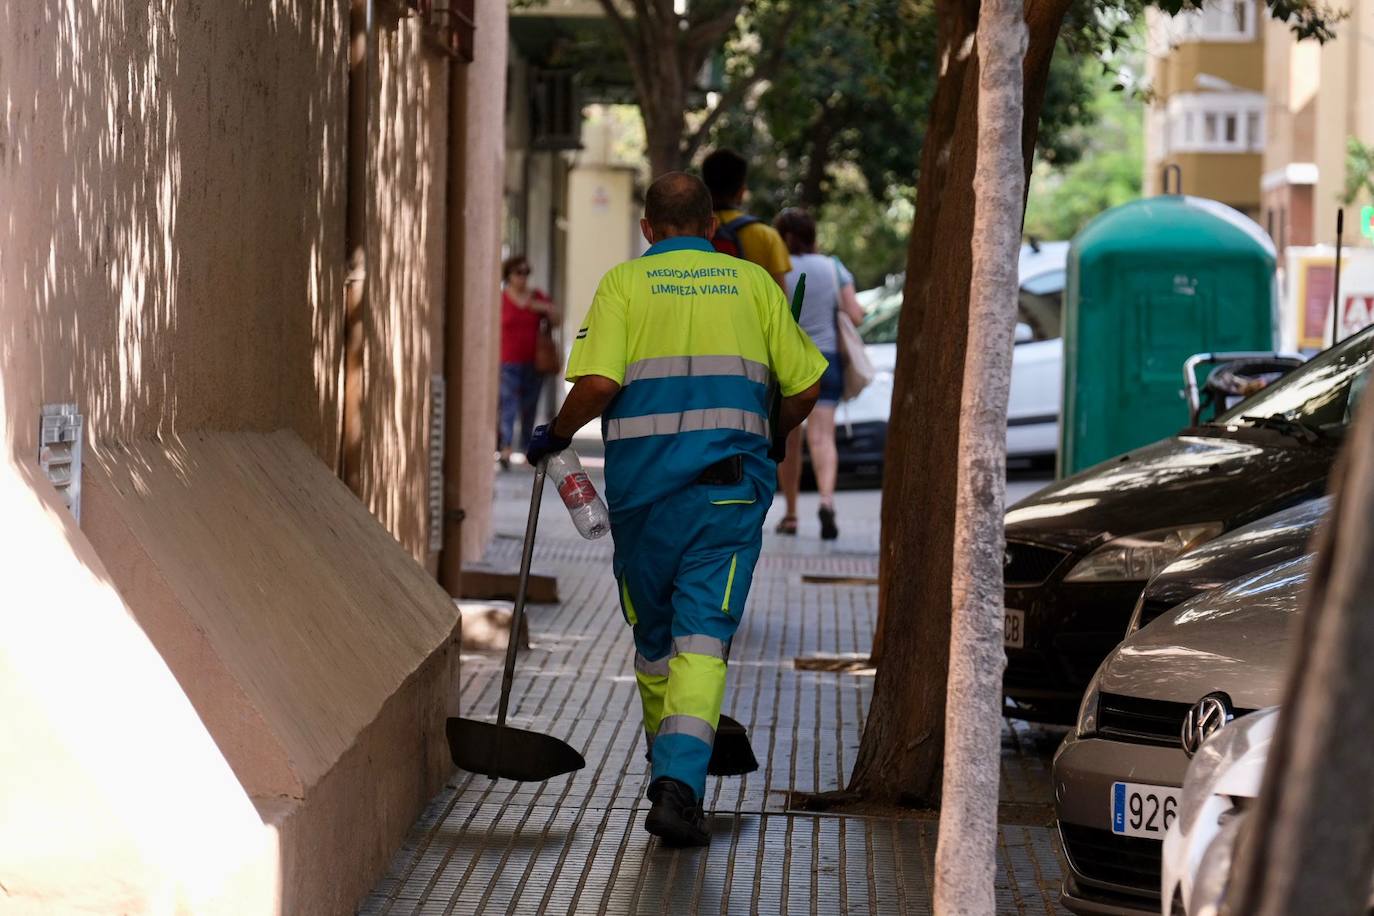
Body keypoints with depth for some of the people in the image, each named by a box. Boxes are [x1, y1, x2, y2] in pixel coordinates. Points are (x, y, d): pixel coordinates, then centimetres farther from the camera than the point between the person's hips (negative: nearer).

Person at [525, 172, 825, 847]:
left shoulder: (624, 283, 3)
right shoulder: (753, 283, 9)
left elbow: (597, 383, -12)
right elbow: (804, 386, 8)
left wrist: (556, 435, 6)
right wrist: (770, 438, 26)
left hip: (642, 485, 0)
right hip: (729, 485, 0)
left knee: (652, 634, 17)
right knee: (703, 637, -5)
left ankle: (668, 770, 32)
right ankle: (680, 782, -22)